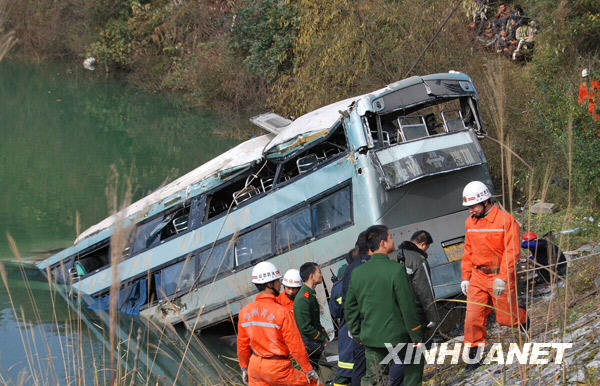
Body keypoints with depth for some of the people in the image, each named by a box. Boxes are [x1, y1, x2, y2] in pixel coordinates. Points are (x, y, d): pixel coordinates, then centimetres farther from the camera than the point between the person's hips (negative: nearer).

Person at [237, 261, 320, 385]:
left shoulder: (245, 311, 0)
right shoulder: (281, 312, -17)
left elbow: (242, 345, 9)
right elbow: (296, 346, -13)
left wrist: (244, 368, 22)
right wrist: (308, 370, -3)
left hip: (255, 365, 6)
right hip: (277, 368, -6)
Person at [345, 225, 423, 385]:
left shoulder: (357, 273, 1)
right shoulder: (396, 270, -16)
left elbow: (350, 307, 8)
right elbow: (407, 307, -15)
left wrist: (356, 333, 20)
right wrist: (416, 336, -5)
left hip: (370, 337, 5)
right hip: (397, 336, -5)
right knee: (413, 369, 17)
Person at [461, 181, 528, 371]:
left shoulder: (506, 220, -14)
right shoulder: (470, 222, 5)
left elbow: (512, 252, -17)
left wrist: (502, 278, -23)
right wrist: (465, 277, 12)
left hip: (500, 277, -5)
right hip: (478, 277, 5)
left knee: (505, 317, 6)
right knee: (473, 317, -1)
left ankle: (523, 319, 40)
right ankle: (474, 354, 12)